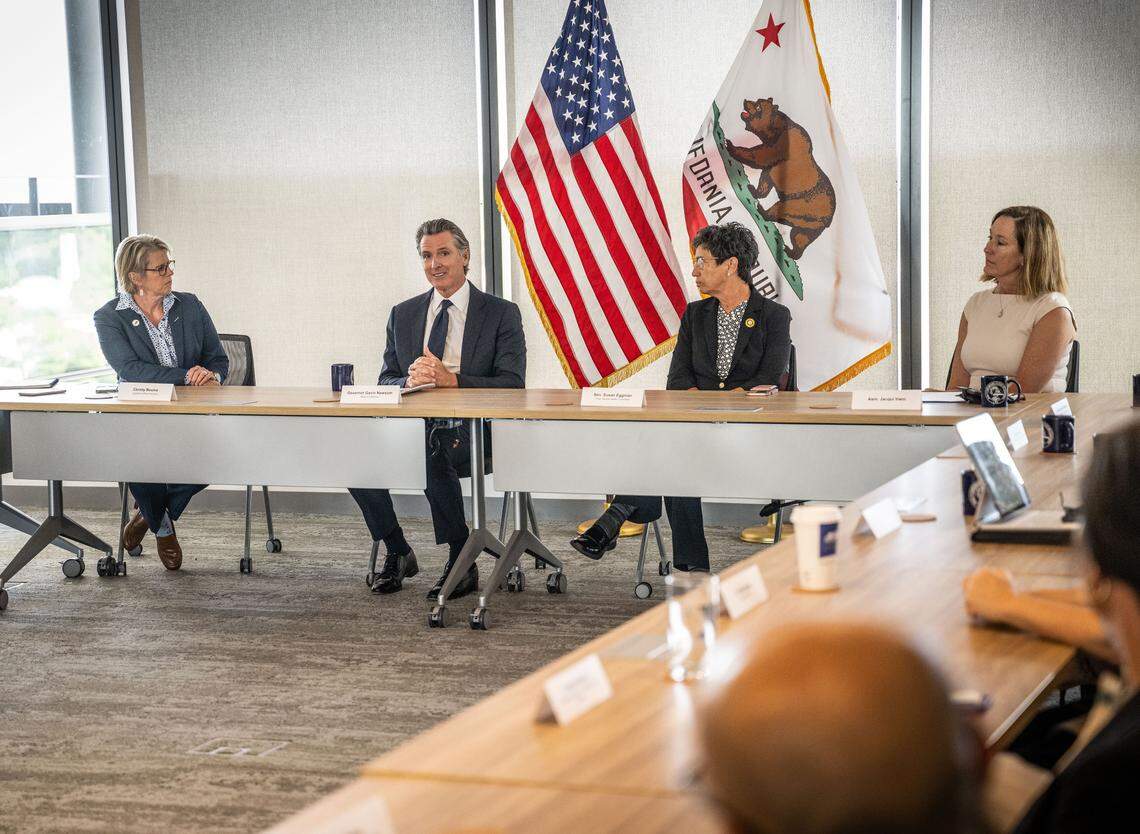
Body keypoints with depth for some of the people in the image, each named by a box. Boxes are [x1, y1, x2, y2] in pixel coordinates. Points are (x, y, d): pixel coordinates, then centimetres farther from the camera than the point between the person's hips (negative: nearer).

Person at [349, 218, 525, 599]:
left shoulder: (502, 314, 3)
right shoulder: (403, 315, 16)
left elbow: (512, 385, -7)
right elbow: (385, 382, 12)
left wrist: (452, 380, -22)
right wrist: (410, 380, -13)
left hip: (473, 432, -4)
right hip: (414, 426, 4)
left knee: (433, 455, -36)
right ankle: (397, 553, -3)